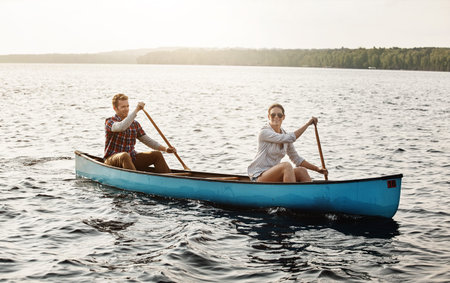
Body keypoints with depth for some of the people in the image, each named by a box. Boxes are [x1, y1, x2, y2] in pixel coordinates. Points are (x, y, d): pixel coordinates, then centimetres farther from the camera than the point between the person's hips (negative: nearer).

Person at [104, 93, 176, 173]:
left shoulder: (134, 124, 11)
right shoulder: (109, 122, -8)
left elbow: (147, 140, 11)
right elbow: (121, 127, -31)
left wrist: (165, 148, -3)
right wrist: (136, 110, -30)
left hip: (131, 159, 6)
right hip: (112, 160, -6)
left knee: (157, 155, -8)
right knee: (124, 155, -39)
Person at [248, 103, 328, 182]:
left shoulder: (284, 134, 10)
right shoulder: (264, 132, -12)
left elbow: (296, 158, 16)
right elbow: (290, 138, -23)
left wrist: (317, 169, 9)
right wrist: (307, 124, -15)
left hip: (274, 175, 7)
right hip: (259, 177, -7)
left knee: (302, 171, -14)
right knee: (287, 165, -30)